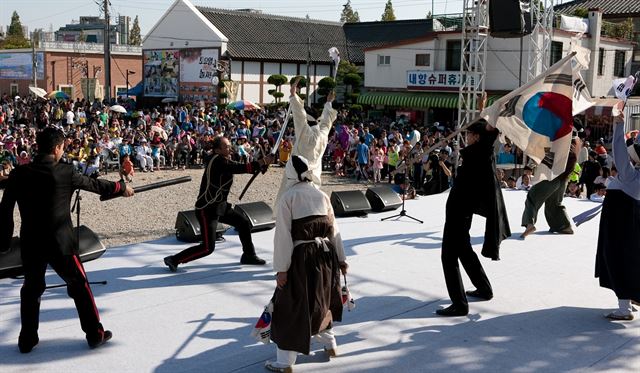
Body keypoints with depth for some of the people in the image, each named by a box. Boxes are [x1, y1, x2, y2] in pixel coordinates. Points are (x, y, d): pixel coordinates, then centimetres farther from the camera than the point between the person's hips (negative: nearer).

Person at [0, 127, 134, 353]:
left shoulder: (18, 174, -2)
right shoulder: (65, 172, -8)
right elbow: (94, 184, 6)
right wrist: (121, 188, 23)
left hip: (30, 243, 3)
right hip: (60, 243, -3)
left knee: (31, 289, 19)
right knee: (79, 286, 11)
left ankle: (27, 340, 25)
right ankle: (95, 334, 17)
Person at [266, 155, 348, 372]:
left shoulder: (288, 198, -6)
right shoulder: (322, 195, 8)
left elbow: (283, 235, -11)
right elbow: (333, 229, 10)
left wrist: (281, 268, -9)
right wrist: (340, 259, 19)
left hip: (303, 257, -5)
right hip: (327, 254, 5)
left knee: (292, 307, 3)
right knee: (321, 300, 26)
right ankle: (329, 344, 41)